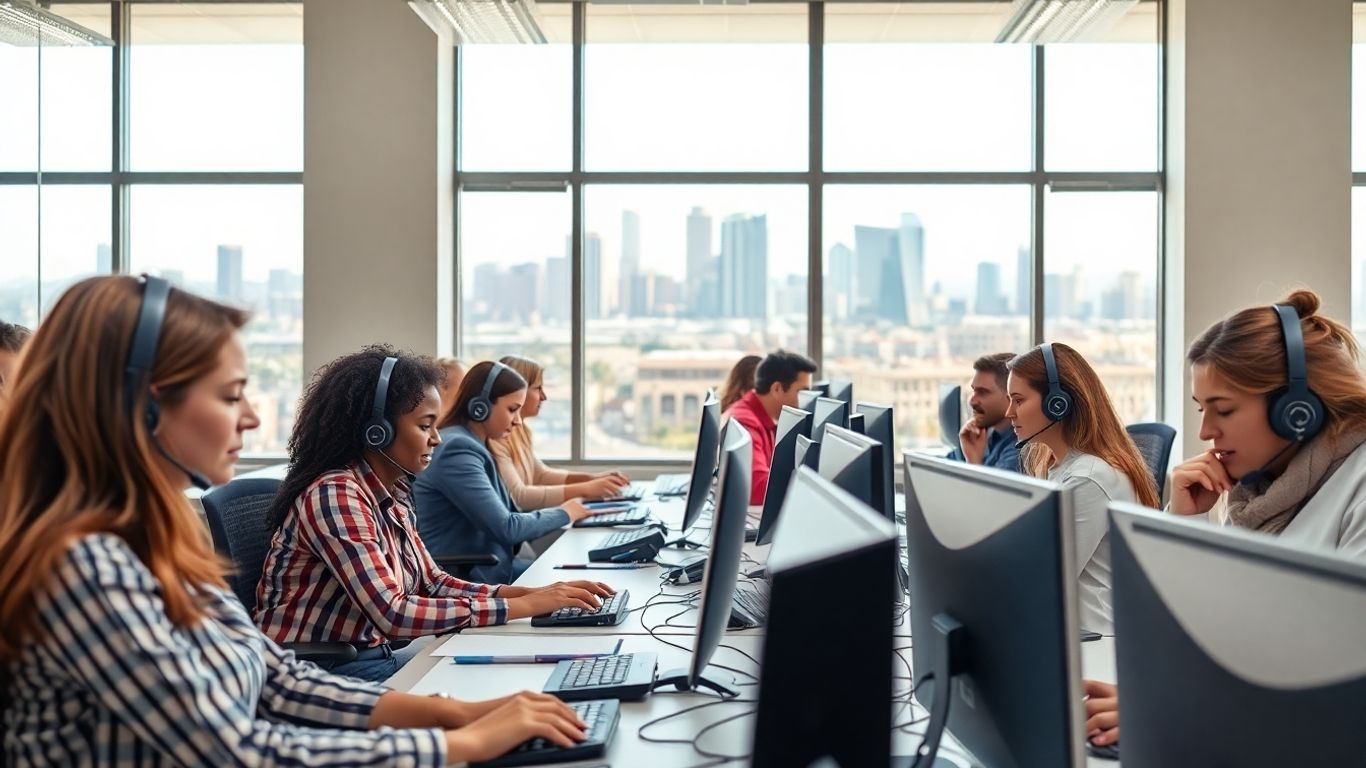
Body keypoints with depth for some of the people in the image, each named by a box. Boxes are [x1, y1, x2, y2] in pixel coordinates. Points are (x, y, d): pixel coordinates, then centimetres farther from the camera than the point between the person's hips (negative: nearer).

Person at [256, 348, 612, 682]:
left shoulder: (393, 494, 3)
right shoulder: (335, 495, -22)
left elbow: (432, 583, 9)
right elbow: (392, 613, -28)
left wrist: (534, 595, -6)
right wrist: (521, 607, -24)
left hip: (372, 654, 8)